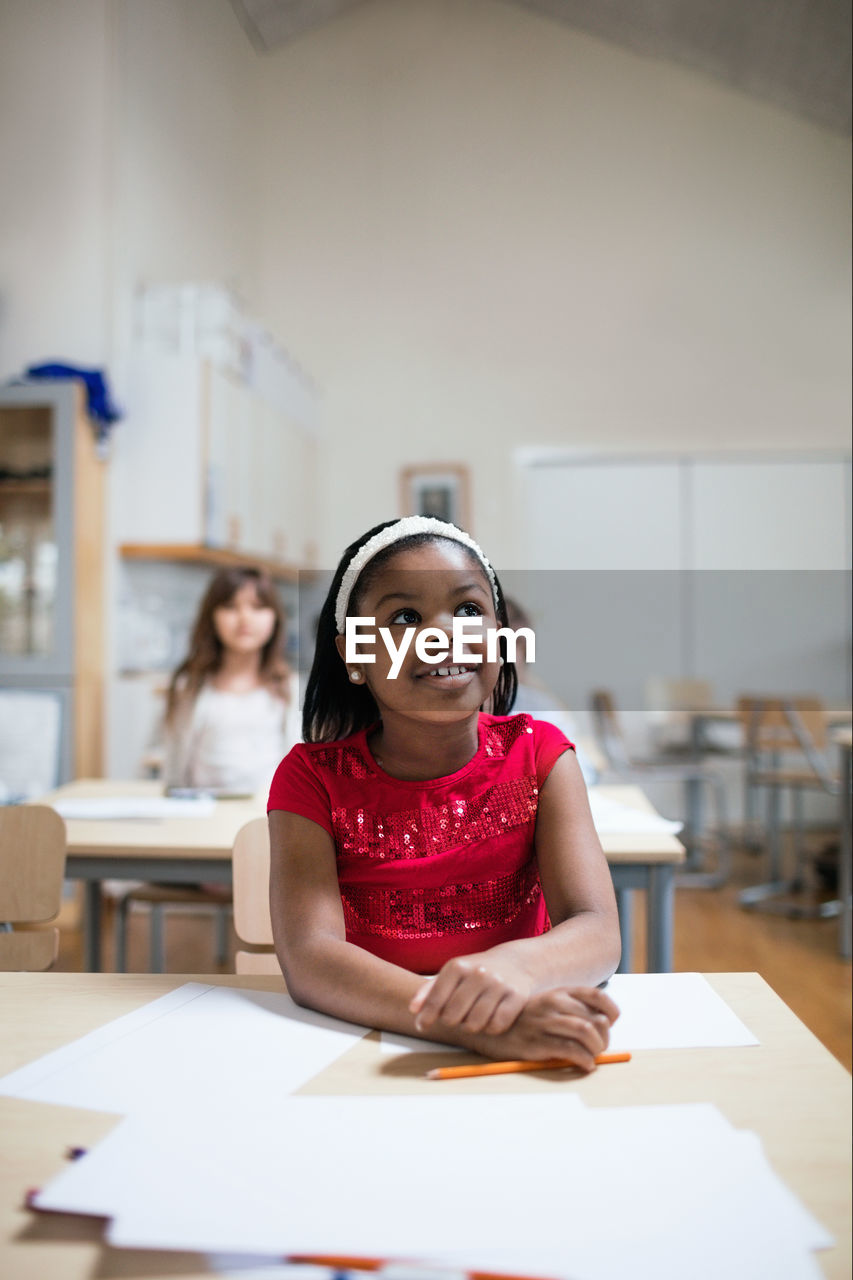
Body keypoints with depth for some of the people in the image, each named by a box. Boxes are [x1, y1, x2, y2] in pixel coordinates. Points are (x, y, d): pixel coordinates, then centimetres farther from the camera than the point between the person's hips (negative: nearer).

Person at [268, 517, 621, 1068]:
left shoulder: (538, 754, -2)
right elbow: (308, 957, -19)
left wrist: (513, 967, -35)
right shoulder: (313, 776, -5)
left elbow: (599, 932, -12)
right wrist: (475, 1024, -36)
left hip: (525, 1059, 1)